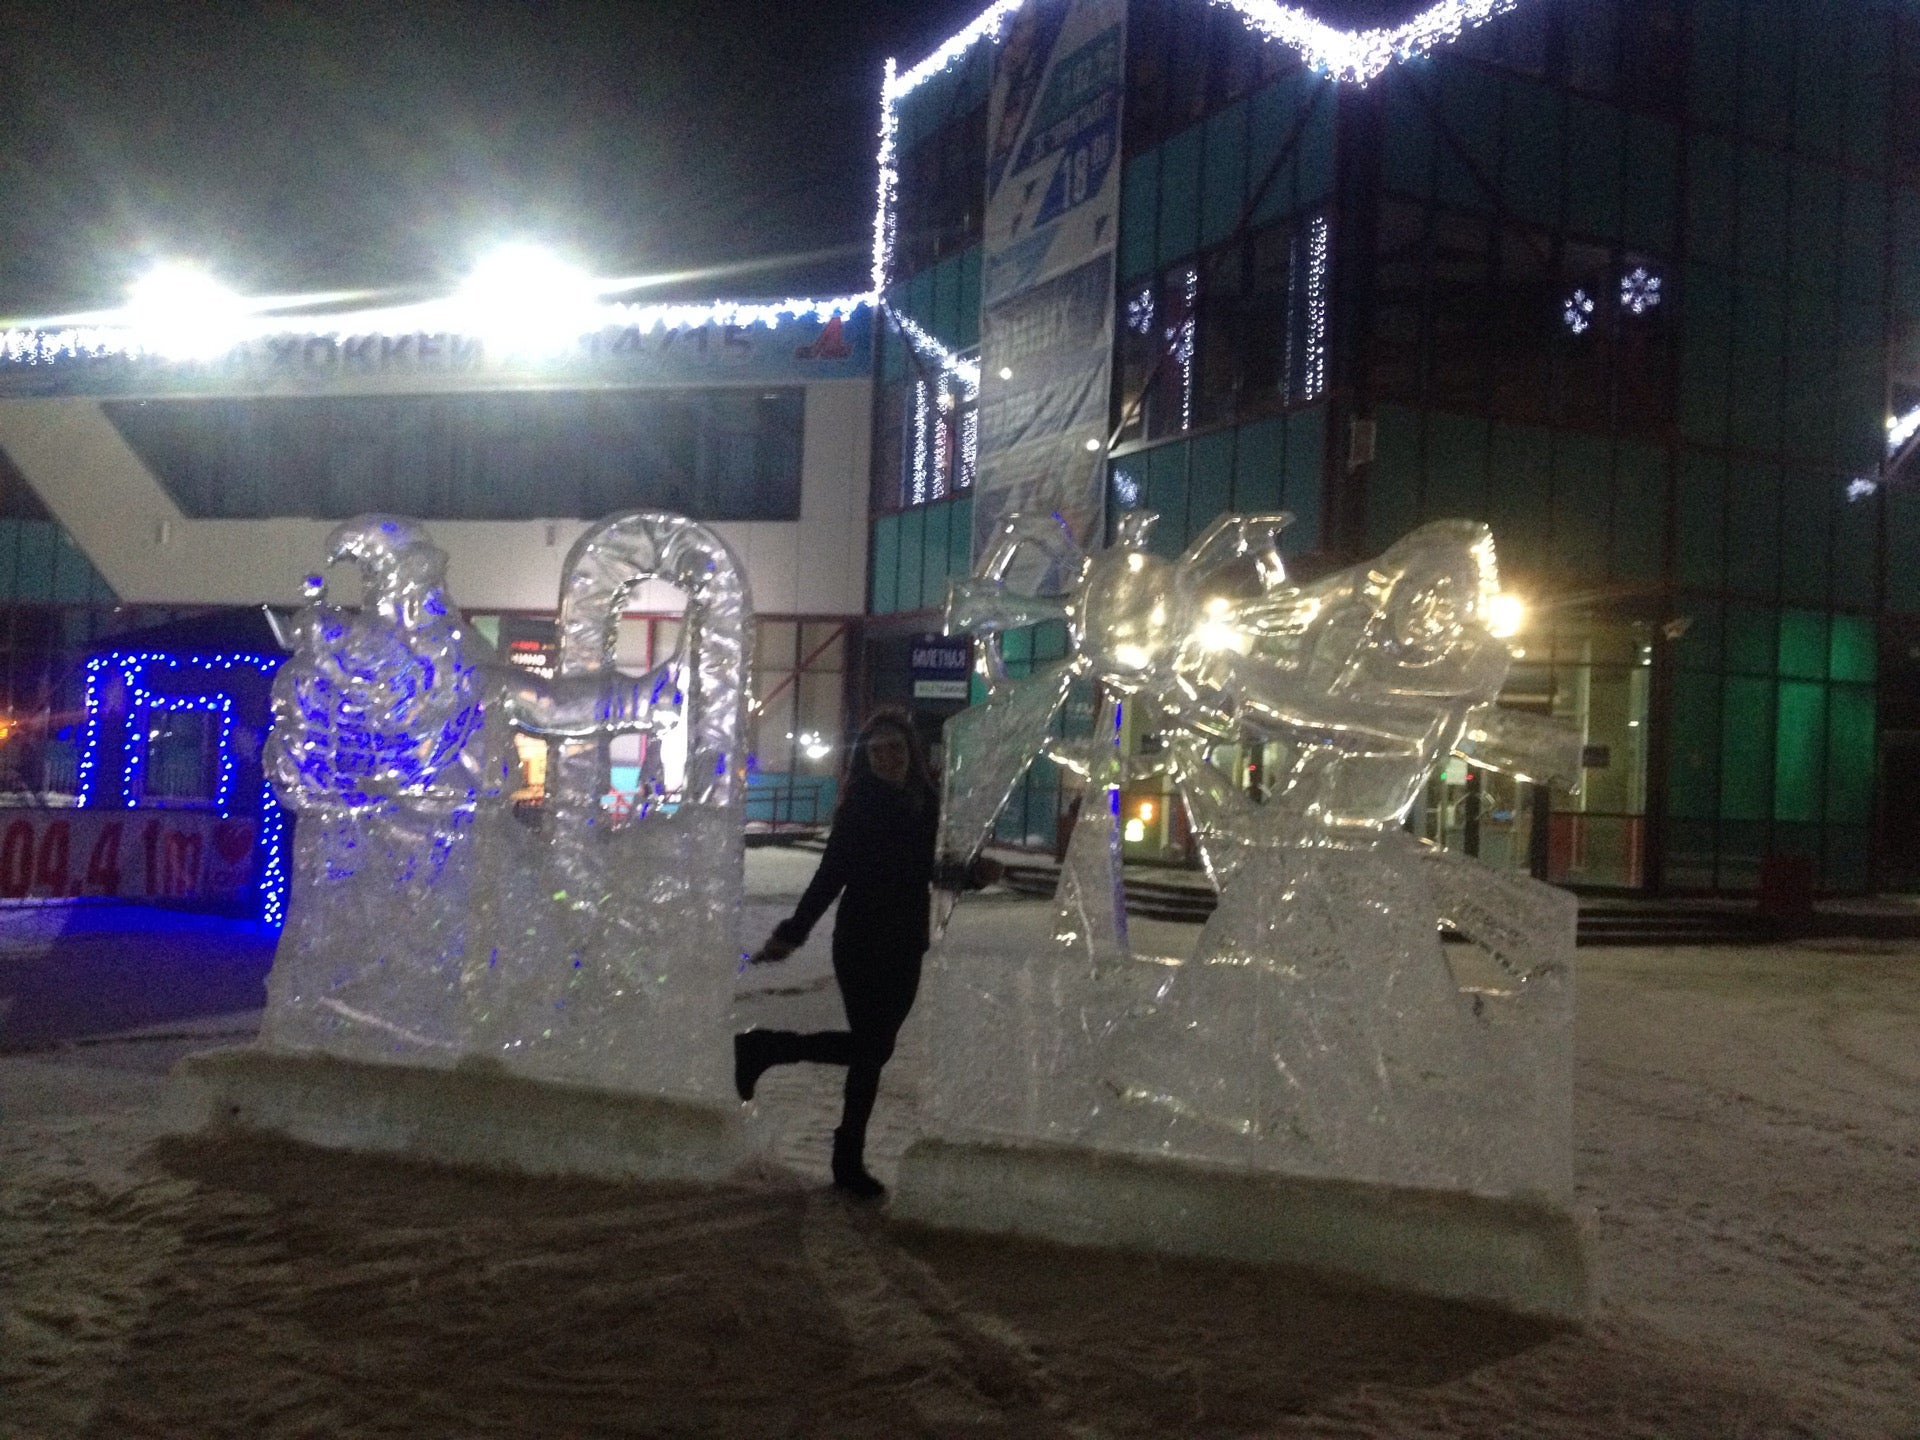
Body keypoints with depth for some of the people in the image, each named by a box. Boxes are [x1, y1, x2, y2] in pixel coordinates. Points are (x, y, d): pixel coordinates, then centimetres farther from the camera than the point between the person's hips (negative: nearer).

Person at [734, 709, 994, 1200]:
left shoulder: (925, 804, 3)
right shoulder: (860, 804, -13)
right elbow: (831, 875, -14)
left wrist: (972, 874, -2)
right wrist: (791, 933, -18)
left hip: (905, 946, 6)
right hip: (861, 942, -6)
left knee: (874, 1049, 11)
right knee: (870, 1047, -6)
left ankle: (849, 1162, 23)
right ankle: (761, 1048, 12)